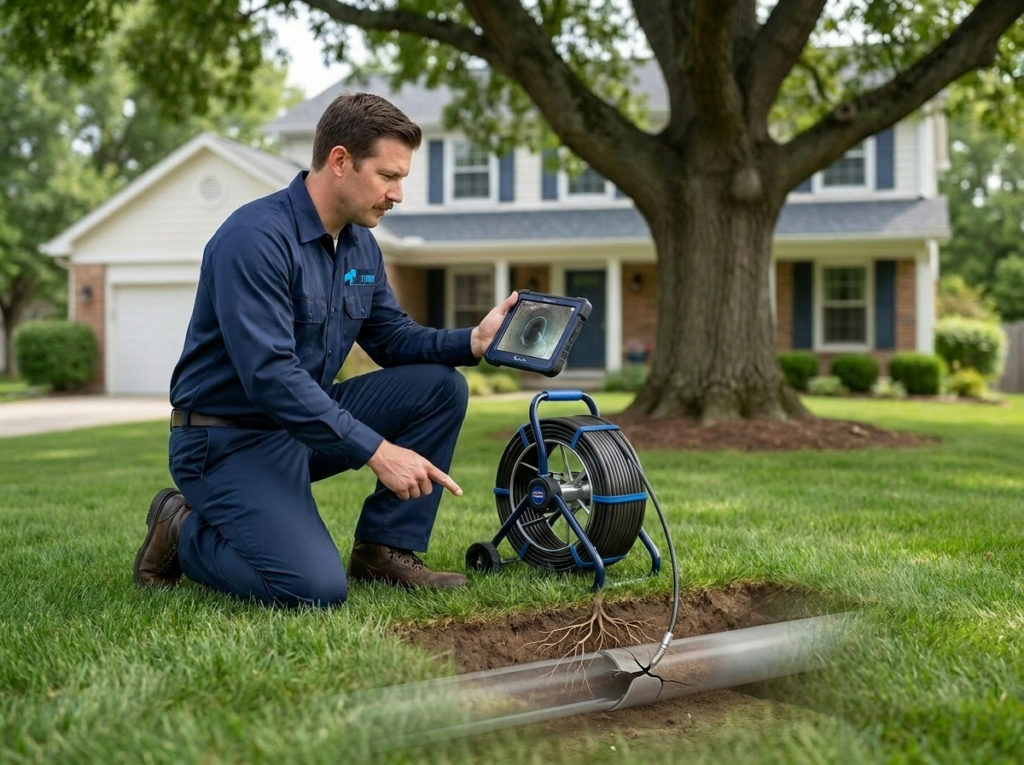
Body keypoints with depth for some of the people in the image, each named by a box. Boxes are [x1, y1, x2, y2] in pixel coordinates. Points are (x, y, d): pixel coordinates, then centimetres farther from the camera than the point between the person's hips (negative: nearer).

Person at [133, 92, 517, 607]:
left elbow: (393, 339, 12)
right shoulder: (256, 237, -23)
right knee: (317, 588, -24)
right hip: (229, 439, -8)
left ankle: (384, 551, 4)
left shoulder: (361, 245, 5)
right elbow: (268, 373, -30)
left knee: (440, 386, -3)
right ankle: (183, 532, 3)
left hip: (306, 421, 9)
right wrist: (376, 450, -31)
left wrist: (472, 341, -9)